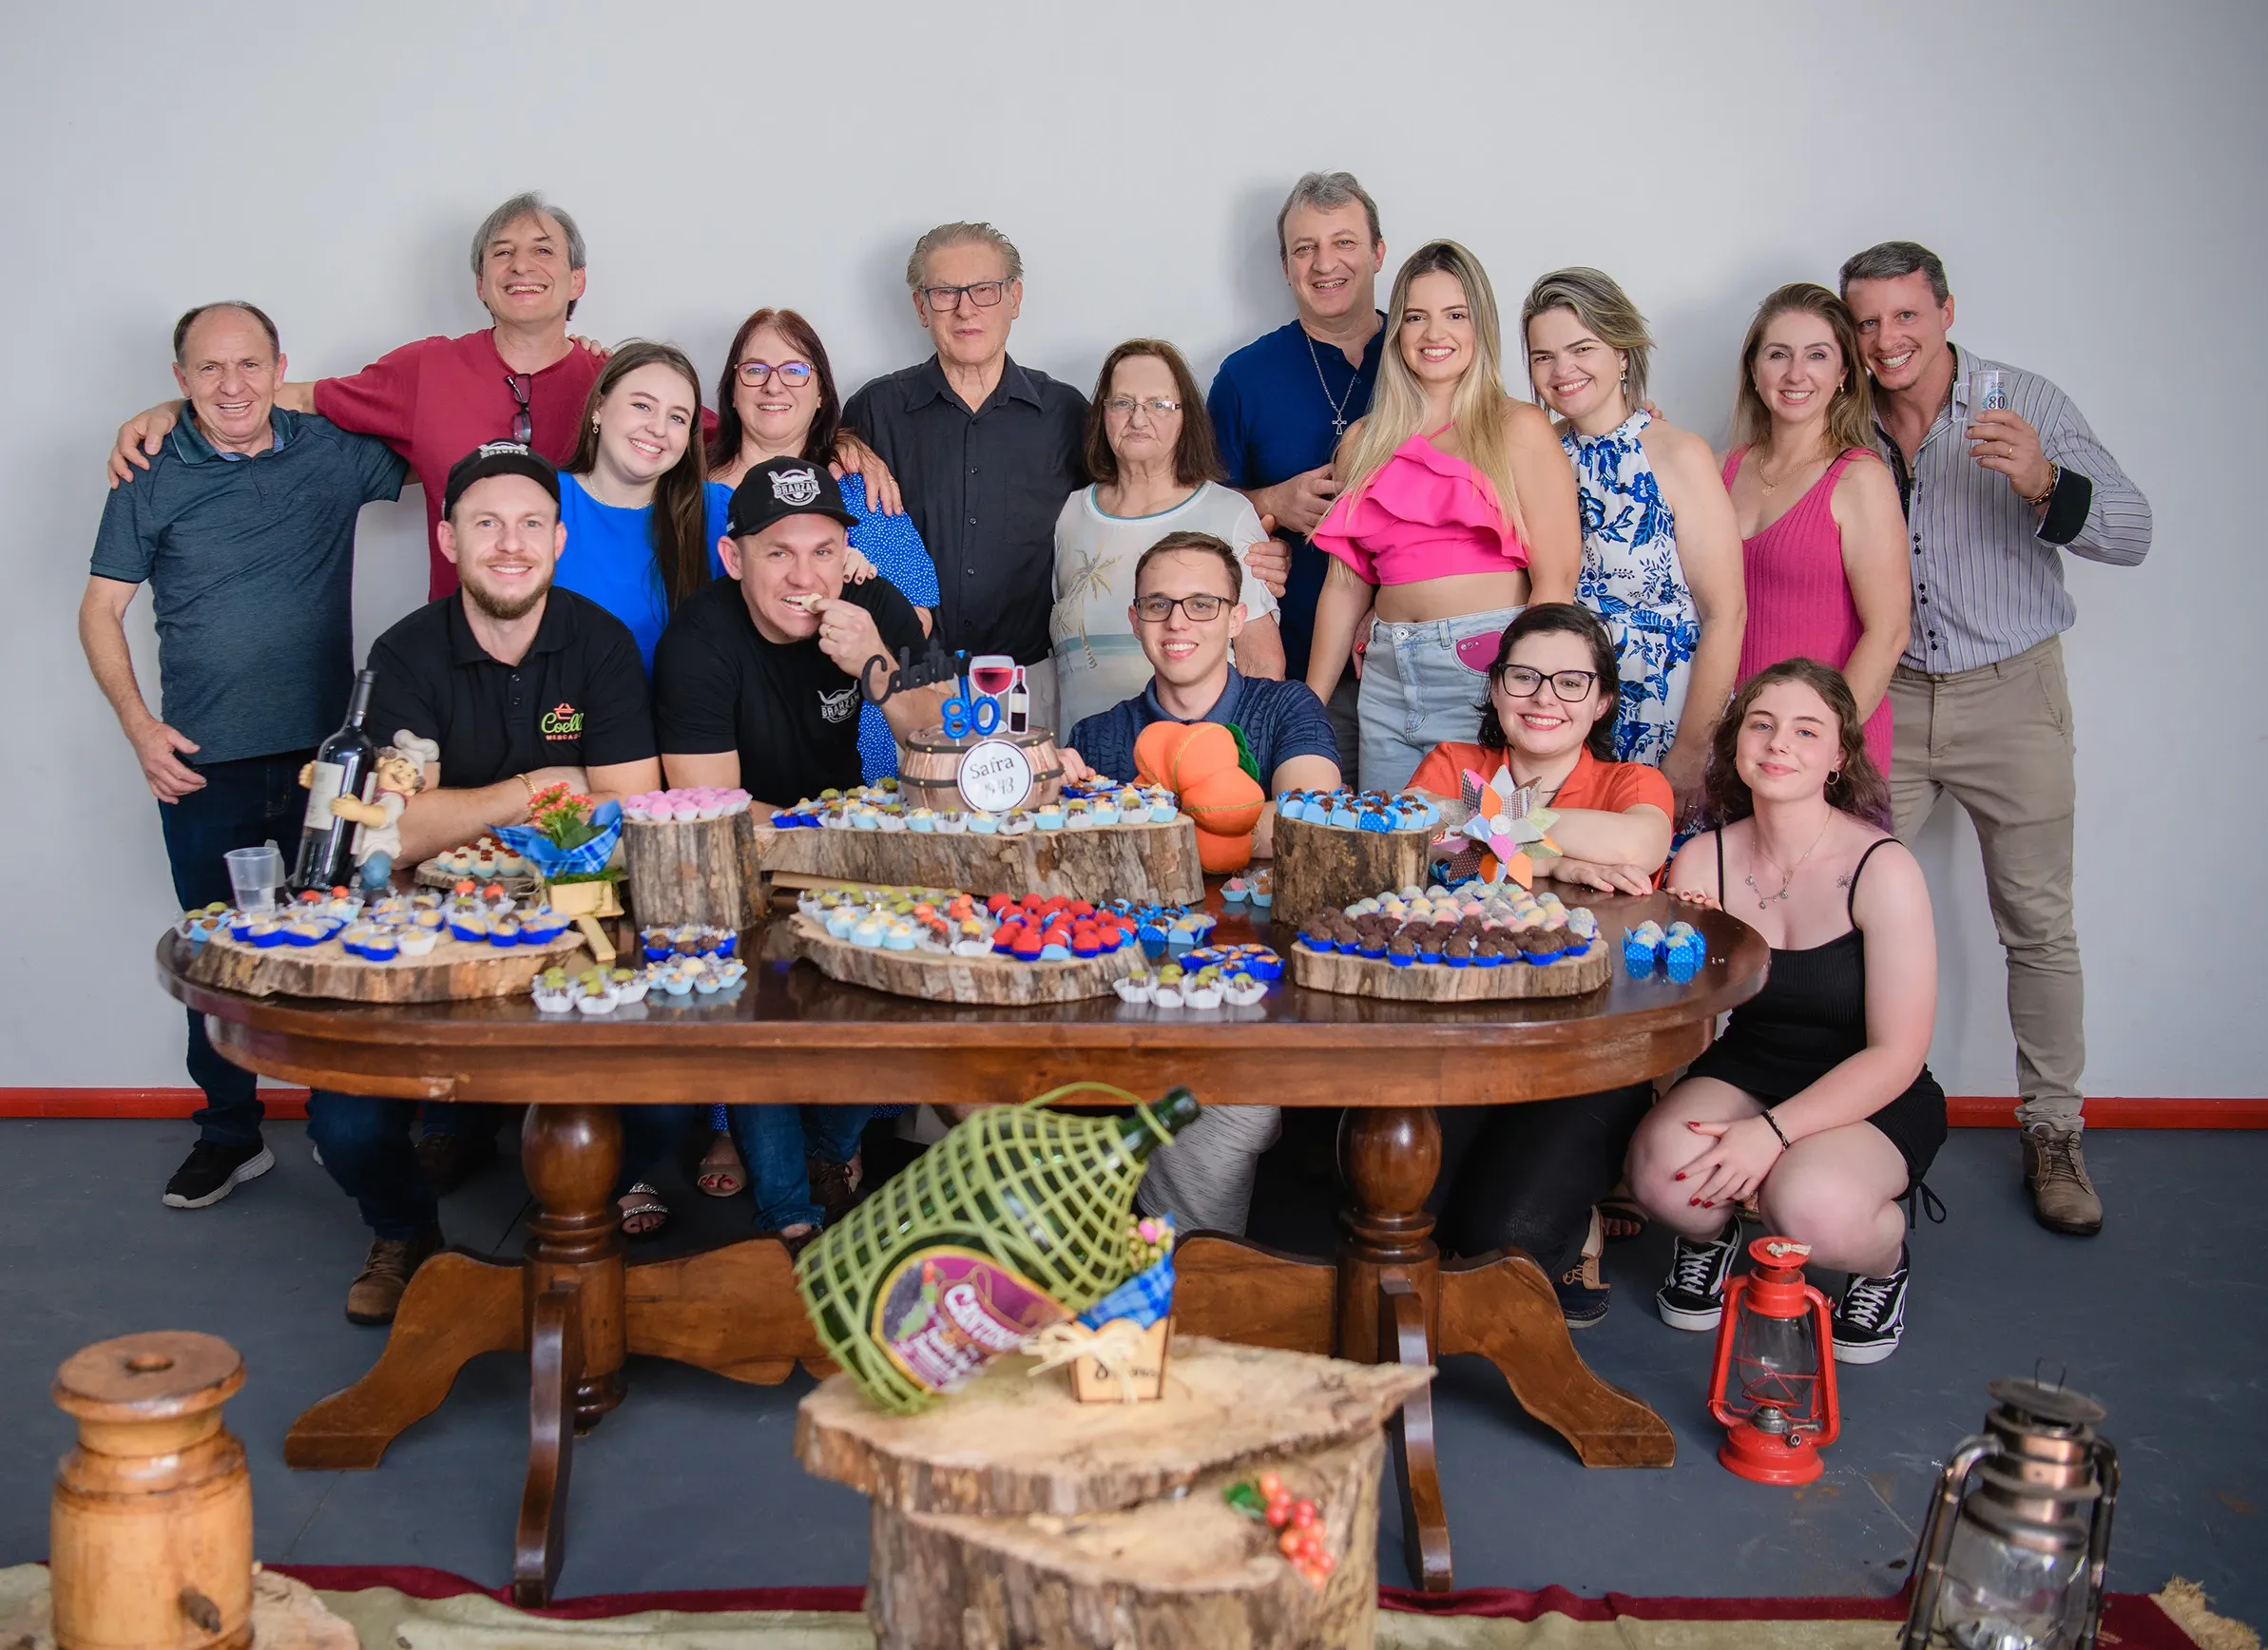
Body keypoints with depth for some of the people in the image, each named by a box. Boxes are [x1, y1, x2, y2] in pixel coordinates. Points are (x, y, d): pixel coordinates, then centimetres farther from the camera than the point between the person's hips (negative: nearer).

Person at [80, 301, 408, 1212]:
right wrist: (139, 724, -6)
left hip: (326, 752, 0)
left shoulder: (335, 451, 3)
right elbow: (101, 608, 5)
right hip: (203, 763, 0)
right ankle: (229, 1135, 23)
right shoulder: (151, 476, 1)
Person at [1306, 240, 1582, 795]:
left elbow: (1556, 580, -6)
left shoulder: (1519, 430, 1)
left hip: (1488, 669, -4)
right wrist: (1307, 708, 11)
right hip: (1388, 681, 4)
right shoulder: (1363, 443, 14)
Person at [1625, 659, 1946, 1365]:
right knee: (1665, 1168, -30)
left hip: (1873, 1098, -2)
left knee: (1816, 1207, -34)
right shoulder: (1702, 861, -5)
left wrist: (1774, 1132, -27)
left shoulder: (1882, 869, -15)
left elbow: (1896, 1055, -16)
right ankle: (1708, 1234, 9)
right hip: (1744, 1072, 3)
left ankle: (1885, 1256, 5)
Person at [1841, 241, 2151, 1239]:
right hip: (1884, 698, 2)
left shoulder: (2026, 405, -5)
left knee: (2039, 924, 3)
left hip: (2010, 696, -2)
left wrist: (2045, 484, -30)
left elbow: (2131, 533, -12)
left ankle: (2052, 1132, 16)